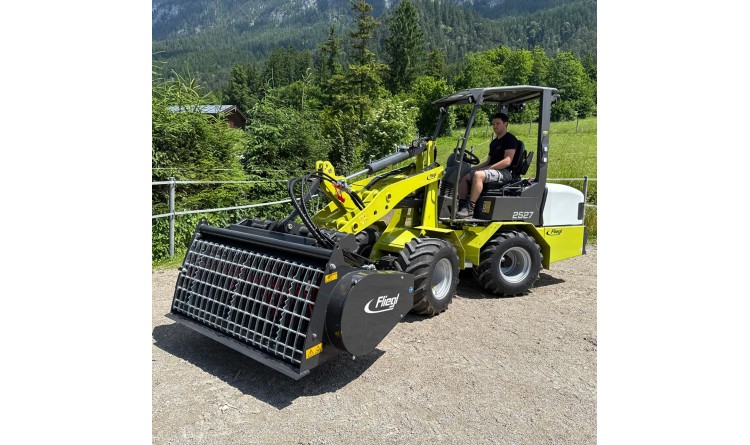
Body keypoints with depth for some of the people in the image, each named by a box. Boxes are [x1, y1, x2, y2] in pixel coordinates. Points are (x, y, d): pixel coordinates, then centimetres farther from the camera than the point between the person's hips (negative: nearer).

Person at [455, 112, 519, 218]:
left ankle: (470, 208, -37)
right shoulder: (494, 142, 23)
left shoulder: (510, 139, -5)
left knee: (478, 175, -36)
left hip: (504, 172, -9)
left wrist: (487, 168, -20)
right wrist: (473, 167, 9)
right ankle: (462, 205, -9)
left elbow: (507, 161, -17)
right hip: (492, 170, 9)